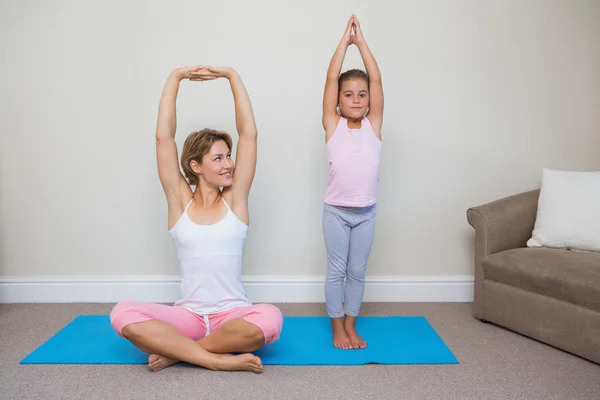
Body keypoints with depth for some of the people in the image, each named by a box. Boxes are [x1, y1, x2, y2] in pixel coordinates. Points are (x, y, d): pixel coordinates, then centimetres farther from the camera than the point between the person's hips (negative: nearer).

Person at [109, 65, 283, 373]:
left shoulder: (235, 199, 3)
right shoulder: (179, 200, 2)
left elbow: (249, 133, -2)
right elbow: (163, 136, -4)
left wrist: (232, 76, -2)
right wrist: (176, 77, -5)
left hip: (233, 315, 0)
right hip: (188, 316, 0)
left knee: (270, 319, -34)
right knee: (123, 314, -25)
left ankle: (176, 350, -14)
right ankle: (220, 359, -22)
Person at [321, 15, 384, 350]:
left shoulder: (374, 125, 2)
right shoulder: (333, 125, -3)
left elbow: (376, 79, -4)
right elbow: (331, 78, -8)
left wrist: (362, 41, -4)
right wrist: (345, 39, -7)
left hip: (366, 212, 2)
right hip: (336, 211, -2)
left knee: (358, 271, 12)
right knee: (336, 270, 7)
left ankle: (351, 325, 26)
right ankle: (337, 326, 21)